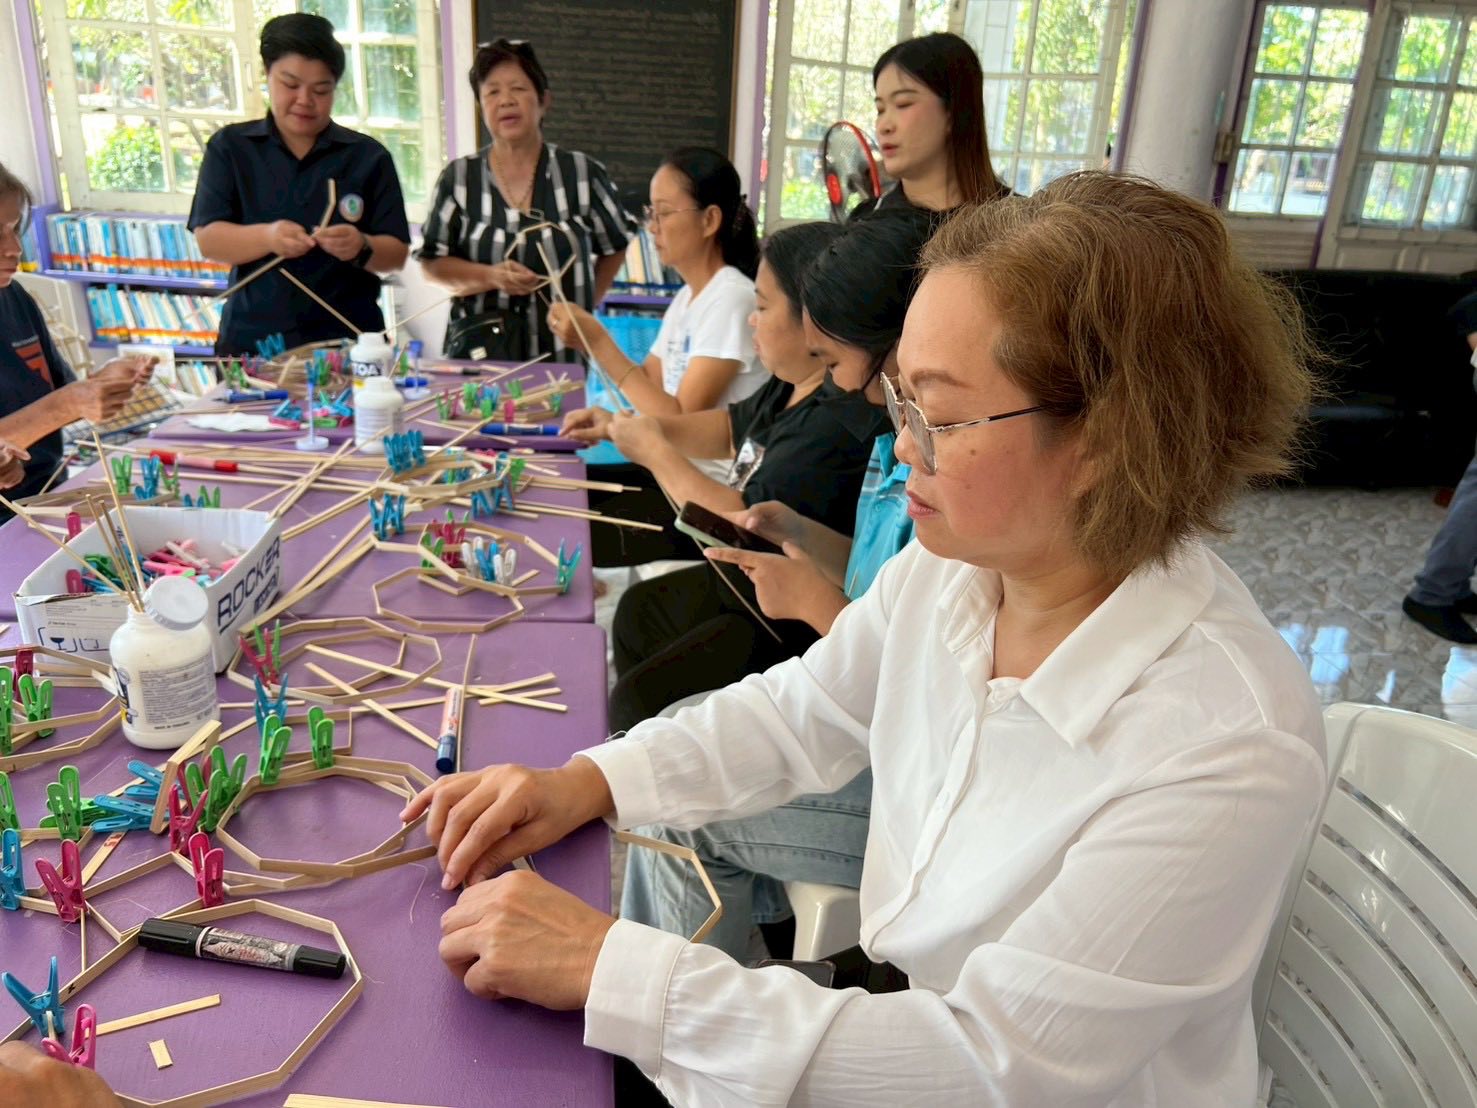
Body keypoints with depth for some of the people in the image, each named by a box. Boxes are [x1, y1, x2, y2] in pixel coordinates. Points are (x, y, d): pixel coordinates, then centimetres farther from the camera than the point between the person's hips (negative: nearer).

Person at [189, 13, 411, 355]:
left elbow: (396, 253, 2)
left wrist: (361, 248, -19)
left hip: (347, 340, 0)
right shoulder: (229, 147, 9)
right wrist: (267, 237, -19)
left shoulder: (369, 156, 6)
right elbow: (208, 239, 0)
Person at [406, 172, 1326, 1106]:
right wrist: (589, 782, -11)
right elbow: (797, 714, 4)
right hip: (901, 1011, 5)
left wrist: (610, 967, -29)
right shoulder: (948, 567, -11)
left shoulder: (1230, 749, -31)